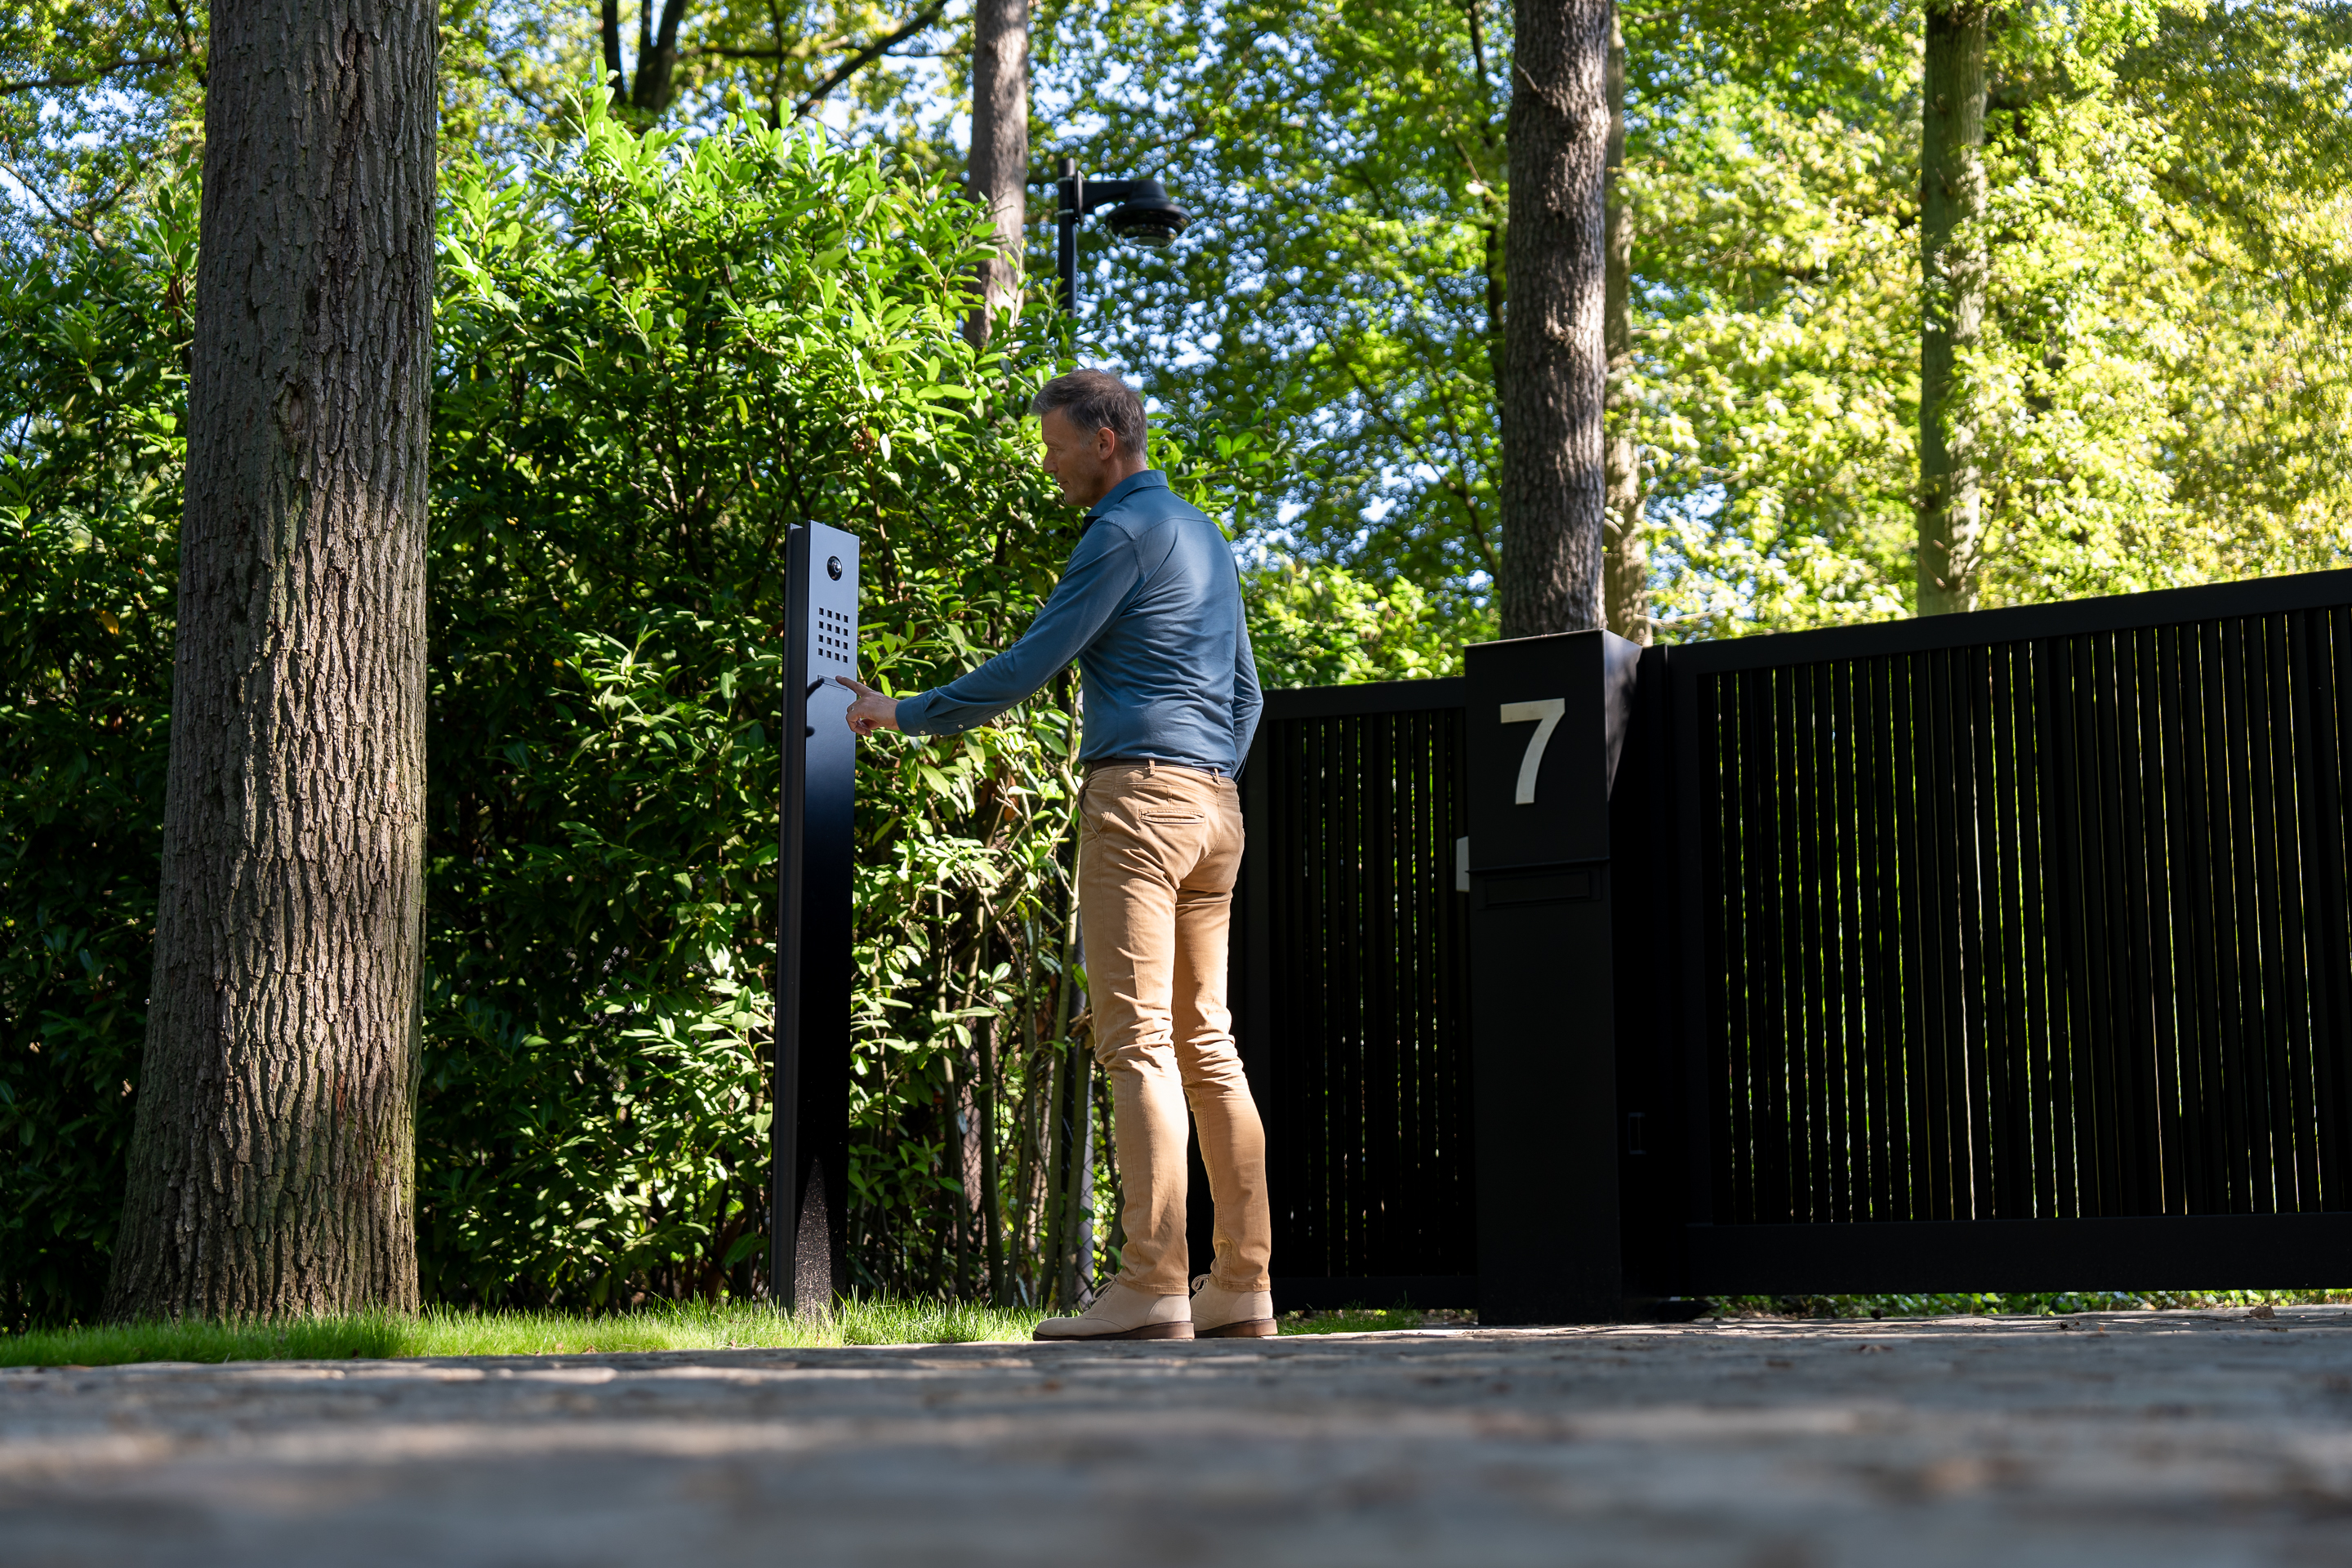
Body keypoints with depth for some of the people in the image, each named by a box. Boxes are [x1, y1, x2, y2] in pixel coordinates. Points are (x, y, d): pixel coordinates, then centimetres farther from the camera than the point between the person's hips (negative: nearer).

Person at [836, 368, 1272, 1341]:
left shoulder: (1124, 529, -6)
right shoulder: (1207, 539, 23)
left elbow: (1032, 664, -9)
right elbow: (1245, 695, 26)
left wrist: (908, 715, 1)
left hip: (1138, 788, -9)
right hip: (1215, 803, 9)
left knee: (1138, 1043, -12)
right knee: (1207, 1045, 7)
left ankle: (1153, 1287, -16)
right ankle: (1243, 1288, 5)